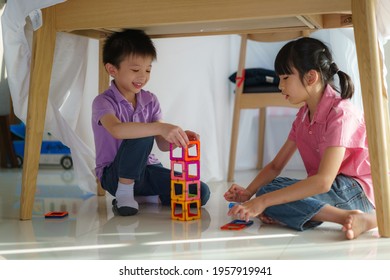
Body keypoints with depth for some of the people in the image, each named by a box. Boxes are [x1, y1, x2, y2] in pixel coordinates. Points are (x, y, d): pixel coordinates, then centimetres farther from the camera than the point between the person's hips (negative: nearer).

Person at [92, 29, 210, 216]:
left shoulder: (150, 101, 4)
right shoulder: (104, 102, -13)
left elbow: (163, 144, 0)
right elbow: (116, 129, -37)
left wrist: (178, 138, -23)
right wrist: (160, 127, -47)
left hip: (146, 169, 6)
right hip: (115, 175, -6)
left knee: (201, 193, -12)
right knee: (142, 136, -35)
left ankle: (138, 197, 4)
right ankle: (124, 193, -15)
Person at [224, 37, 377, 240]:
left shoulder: (340, 113, -18)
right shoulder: (303, 115, 9)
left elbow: (323, 181, -29)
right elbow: (276, 165, 9)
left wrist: (262, 201, -32)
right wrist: (248, 192, -11)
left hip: (358, 191, -9)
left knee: (268, 192, -23)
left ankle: (352, 218, -26)